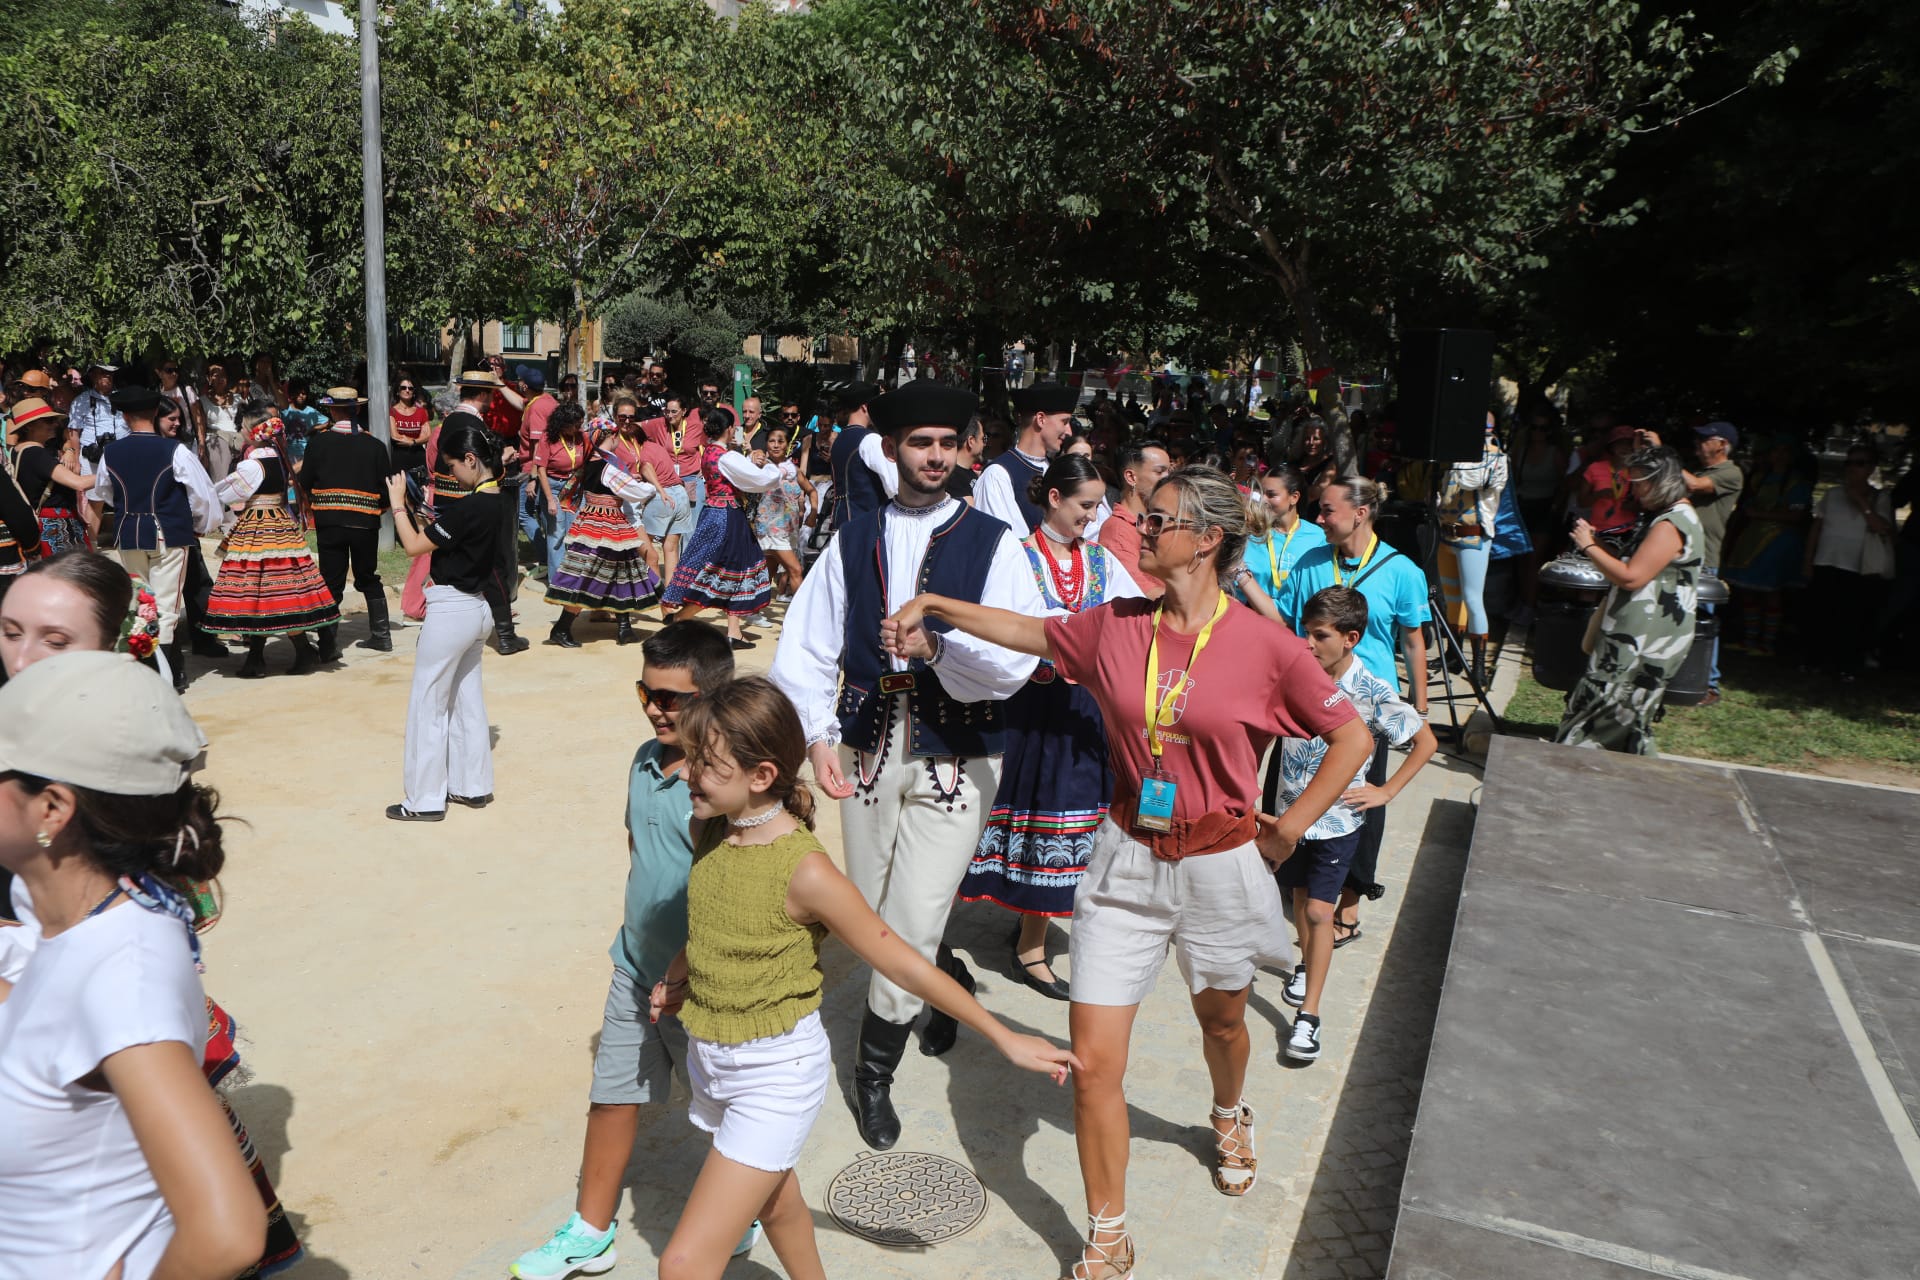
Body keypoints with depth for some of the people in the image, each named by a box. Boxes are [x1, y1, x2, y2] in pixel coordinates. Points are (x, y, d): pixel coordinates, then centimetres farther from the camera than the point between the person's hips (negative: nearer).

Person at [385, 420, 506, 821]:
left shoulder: (469, 508, -23)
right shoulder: (499, 502, 4)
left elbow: (414, 546, -16)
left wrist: (397, 503, -6)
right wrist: (435, 523, 5)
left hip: (450, 609, -9)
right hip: (477, 607, 9)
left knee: (428, 703, 2)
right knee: (467, 699, 17)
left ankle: (425, 800, 9)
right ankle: (473, 786, 26)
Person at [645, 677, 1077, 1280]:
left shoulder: (804, 871, -27)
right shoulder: (708, 831, -7)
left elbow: (902, 963, -19)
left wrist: (1006, 1039, -14)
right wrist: (678, 975, 1)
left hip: (776, 1076, -7)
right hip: (709, 1058, 7)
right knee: (776, 1203, 29)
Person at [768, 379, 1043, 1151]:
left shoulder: (993, 544, -4)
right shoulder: (853, 541, 7)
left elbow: (1016, 661, -14)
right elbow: (807, 648, 4)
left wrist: (940, 638, -28)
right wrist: (818, 736, -8)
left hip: (955, 759, -4)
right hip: (868, 749, 4)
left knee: (913, 925, -5)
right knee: (873, 921, 15)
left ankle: (875, 1068, 16)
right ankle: (947, 981, 46)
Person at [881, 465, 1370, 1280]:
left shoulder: (1265, 647, -14)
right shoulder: (1114, 628, -5)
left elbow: (1352, 737, -4)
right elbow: (1024, 630, 11)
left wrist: (1291, 824, -4)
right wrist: (931, 606, 10)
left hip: (1220, 867, -1)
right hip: (1126, 861, 2)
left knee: (1221, 1021, 25)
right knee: (1093, 1059, -1)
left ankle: (1230, 1118, 62)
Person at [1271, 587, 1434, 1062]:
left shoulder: (1373, 693, -17)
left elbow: (1426, 742, -5)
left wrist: (1386, 791, -7)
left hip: (1337, 820, -4)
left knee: (1319, 911, -5)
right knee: (1299, 896, 21)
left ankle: (1308, 1014, 4)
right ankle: (1307, 964, 48)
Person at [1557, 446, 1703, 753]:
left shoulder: (1671, 524, -17)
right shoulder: (1670, 517, 18)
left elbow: (1631, 577, -24)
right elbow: (1634, 568, 22)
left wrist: (1589, 547, -14)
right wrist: (1598, 544, 10)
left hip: (1645, 643, -11)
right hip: (1639, 636, 11)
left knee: (1601, 705, -7)